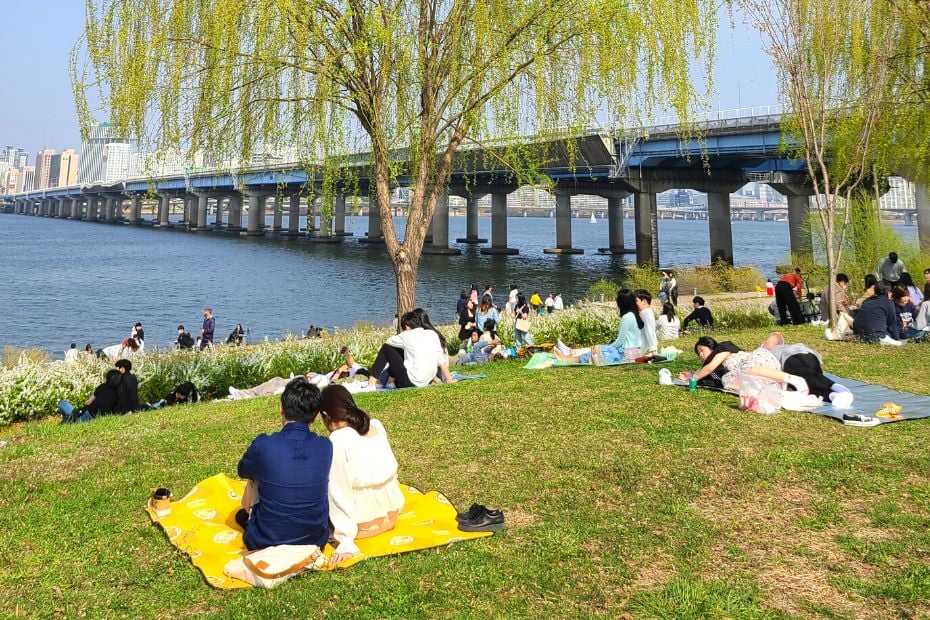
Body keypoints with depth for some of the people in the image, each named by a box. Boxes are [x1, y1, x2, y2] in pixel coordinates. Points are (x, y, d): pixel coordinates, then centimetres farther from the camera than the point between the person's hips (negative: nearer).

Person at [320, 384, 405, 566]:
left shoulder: (338, 439, -23)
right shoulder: (377, 425, -5)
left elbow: (340, 493, -23)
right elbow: (391, 467, 6)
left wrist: (346, 542, -20)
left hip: (364, 513, -6)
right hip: (392, 505, 6)